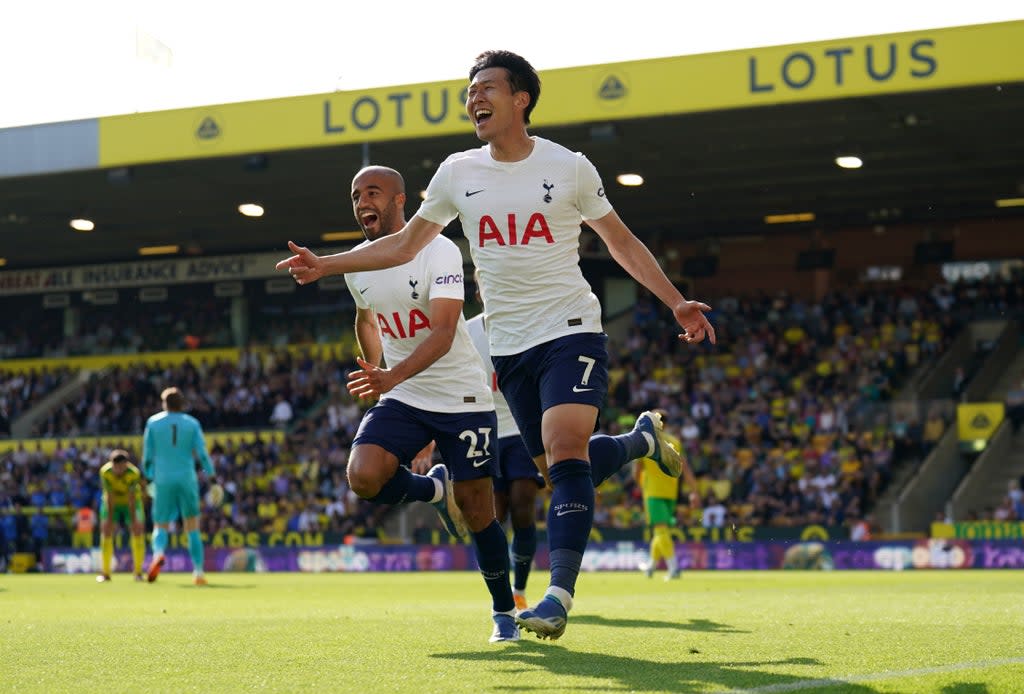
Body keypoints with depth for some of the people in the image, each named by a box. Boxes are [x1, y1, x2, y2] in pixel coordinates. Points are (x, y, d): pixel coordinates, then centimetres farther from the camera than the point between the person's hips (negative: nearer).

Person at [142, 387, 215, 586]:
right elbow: (202, 453, -2)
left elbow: (147, 455, 6)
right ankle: (198, 571, 0)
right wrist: (210, 473, 11)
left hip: (163, 481, 0)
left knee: (161, 526, 5)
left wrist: (149, 474, 22)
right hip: (187, 479, 0)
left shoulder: (153, 422, 6)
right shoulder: (192, 423, 6)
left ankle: (158, 553, -27)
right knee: (192, 527, 8)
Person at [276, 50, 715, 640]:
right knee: (556, 467, 6)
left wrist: (677, 303, 0)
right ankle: (642, 438, 36)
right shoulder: (459, 173, 6)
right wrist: (326, 265, 4)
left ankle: (560, 593, -22)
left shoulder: (569, 168, -2)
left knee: (565, 453, -21)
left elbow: (623, 244, 7)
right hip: (509, 344, 4)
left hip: (570, 330, -4)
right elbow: (403, 245, 12)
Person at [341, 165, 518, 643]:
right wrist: (375, 377, 29)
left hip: (462, 399, -4)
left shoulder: (438, 252, -17)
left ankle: (503, 612, 20)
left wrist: (392, 376, -42)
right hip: (403, 400, 4)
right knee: (363, 477, -22)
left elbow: (443, 332, -28)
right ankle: (436, 490, 10)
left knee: (476, 511, -1)